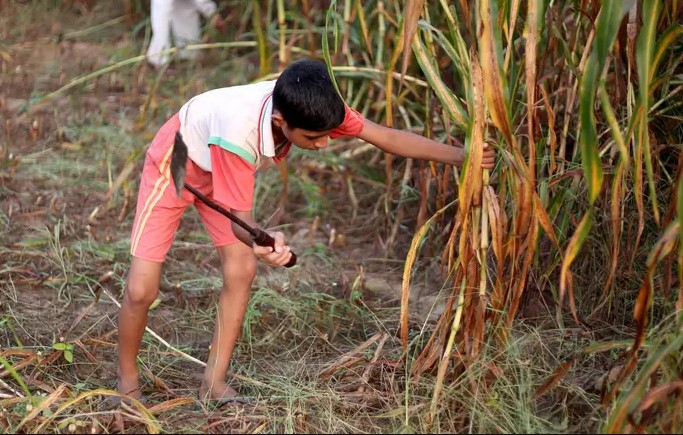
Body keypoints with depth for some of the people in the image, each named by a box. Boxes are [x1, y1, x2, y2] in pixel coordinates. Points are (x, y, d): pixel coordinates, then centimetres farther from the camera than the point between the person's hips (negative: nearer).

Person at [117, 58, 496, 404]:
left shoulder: (312, 109, -28)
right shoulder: (238, 133, -45)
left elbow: (386, 136, -21)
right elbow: (239, 219, -40)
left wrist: (459, 156, -22)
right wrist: (263, 241, -62)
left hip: (221, 169, 6)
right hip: (173, 165, -6)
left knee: (241, 271, -5)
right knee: (141, 289, -10)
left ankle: (214, 384, 8)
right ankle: (127, 382, 14)